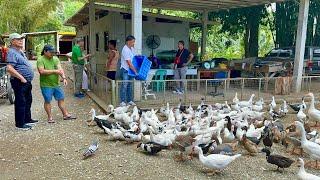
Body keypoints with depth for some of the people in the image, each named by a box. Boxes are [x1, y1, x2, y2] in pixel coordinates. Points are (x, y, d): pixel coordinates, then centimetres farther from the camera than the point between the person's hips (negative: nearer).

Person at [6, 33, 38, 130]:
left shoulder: (20, 51, 16)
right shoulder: (12, 52, -15)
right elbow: (9, 68, -26)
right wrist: (21, 78, -23)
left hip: (27, 82, 10)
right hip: (20, 82, -10)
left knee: (28, 101, 18)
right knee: (20, 103, -3)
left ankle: (27, 119, 32)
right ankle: (20, 124, 7)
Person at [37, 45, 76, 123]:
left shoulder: (55, 59, 8)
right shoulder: (40, 60, -7)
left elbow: (60, 69, -3)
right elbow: (41, 71, -20)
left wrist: (64, 78, -20)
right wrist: (54, 71, -19)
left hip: (56, 84, 5)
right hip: (46, 85, -5)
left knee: (61, 98, 9)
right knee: (47, 101, 4)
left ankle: (65, 114, 19)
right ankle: (50, 117, 15)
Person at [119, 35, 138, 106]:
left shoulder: (132, 48, 6)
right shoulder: (125, 50, -20)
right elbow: (129, 63, -21)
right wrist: (135, 72, -18)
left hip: (131, 70, 8)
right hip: (125, 70, -8)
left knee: (129, 85, 12)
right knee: (124, 85, -5)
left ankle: (130, 100, 18)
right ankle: (122, 101, 1)